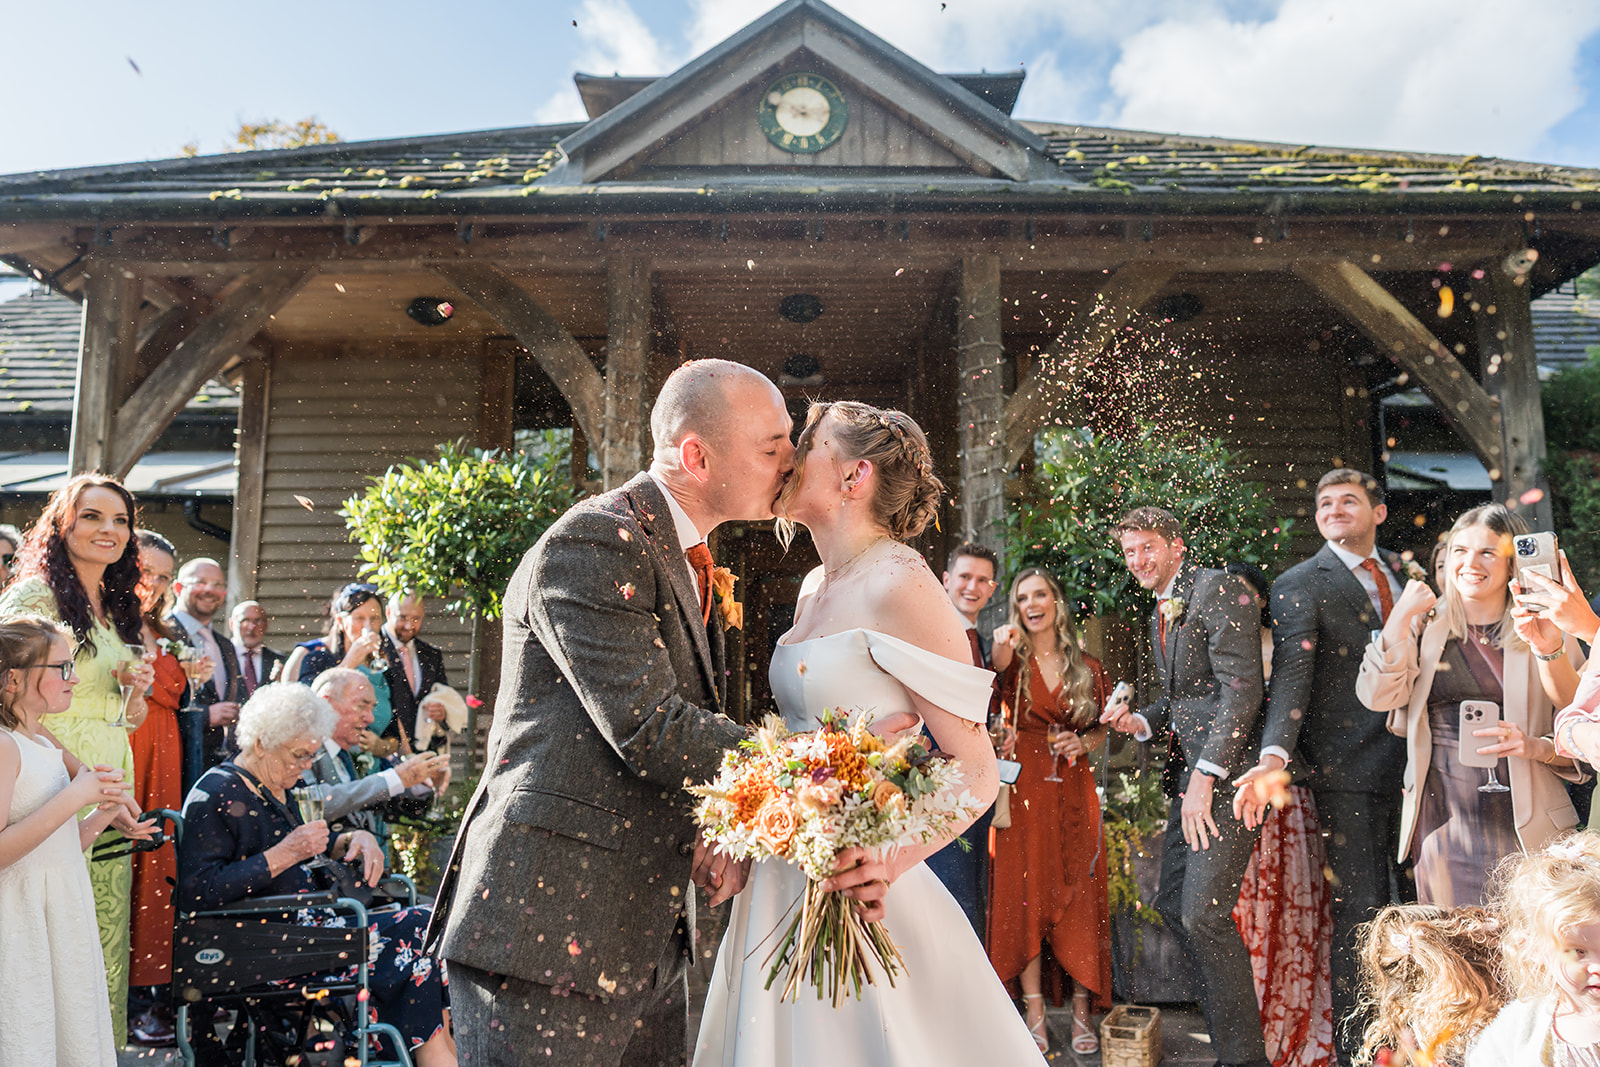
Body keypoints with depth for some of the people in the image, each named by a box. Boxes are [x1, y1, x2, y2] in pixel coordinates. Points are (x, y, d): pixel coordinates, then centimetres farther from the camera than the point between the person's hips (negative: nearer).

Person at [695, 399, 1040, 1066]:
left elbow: (976, 772, -16)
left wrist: (891, 860, -31)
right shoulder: (815, 587, 8)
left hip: (853, 892, -8)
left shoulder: (900, 586, -16)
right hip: (786, 881, 8)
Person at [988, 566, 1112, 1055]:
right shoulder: (1011, 662, 1)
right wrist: (1000, 661, -29)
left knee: (1079, 901, 3)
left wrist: (1084, 743, -2)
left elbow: (1103, 728, 19)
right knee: (1026, 898, -1)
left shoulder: (1088, 668, 9)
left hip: (1075, 794, 2)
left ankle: (1081, 1013, 15)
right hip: (1024, 791, -2)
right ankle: (1035, 1017, 10)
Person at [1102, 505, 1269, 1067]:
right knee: (1172, 904, 11)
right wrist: (1140, 721, 6)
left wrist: (1204, 777, -19)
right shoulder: (1158, 614, 18)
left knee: (1204, 913, -12)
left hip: (1227, 769, -9)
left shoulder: (1220, 589, -10)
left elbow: (1241, 689, -18)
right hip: (1190, 773, 10)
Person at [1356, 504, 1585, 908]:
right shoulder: (1424, 628, 9)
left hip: (1525, 826, -1)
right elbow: (1378, 697, -6)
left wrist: (1536, 747, -17)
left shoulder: (1546, 633, 4)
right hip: (1443, 821, 1)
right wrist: (1400, 620, -11)